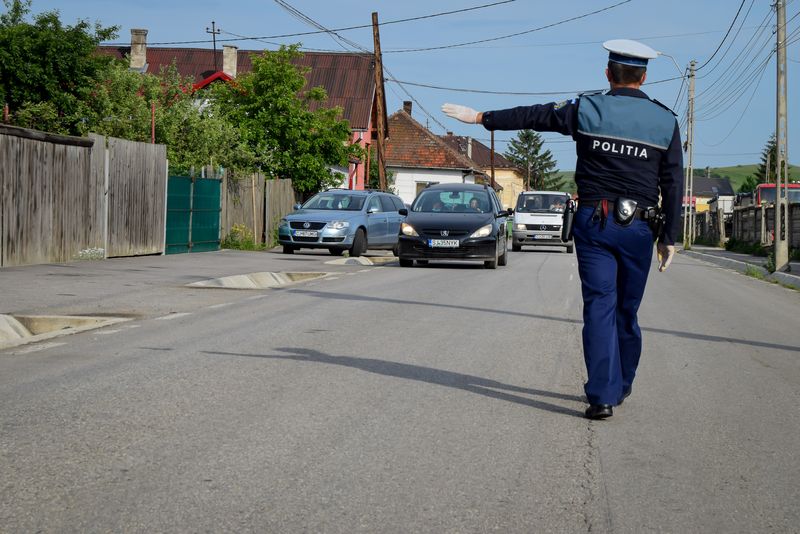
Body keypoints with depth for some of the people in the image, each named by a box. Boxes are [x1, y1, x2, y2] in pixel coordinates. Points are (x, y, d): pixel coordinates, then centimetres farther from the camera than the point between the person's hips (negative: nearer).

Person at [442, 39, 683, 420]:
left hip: (592, 221, -1)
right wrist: (669, 238, 8)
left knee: (599, 306, -2)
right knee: (627, 310, 13)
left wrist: (480, 117, 21)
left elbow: (531, 116, 9)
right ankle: (620, 386, 26)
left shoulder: (586, 110, -1)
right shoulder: (665, 121, 3)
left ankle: (602, 395, -10)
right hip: (637, 228, 1)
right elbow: (673, 185, 3)